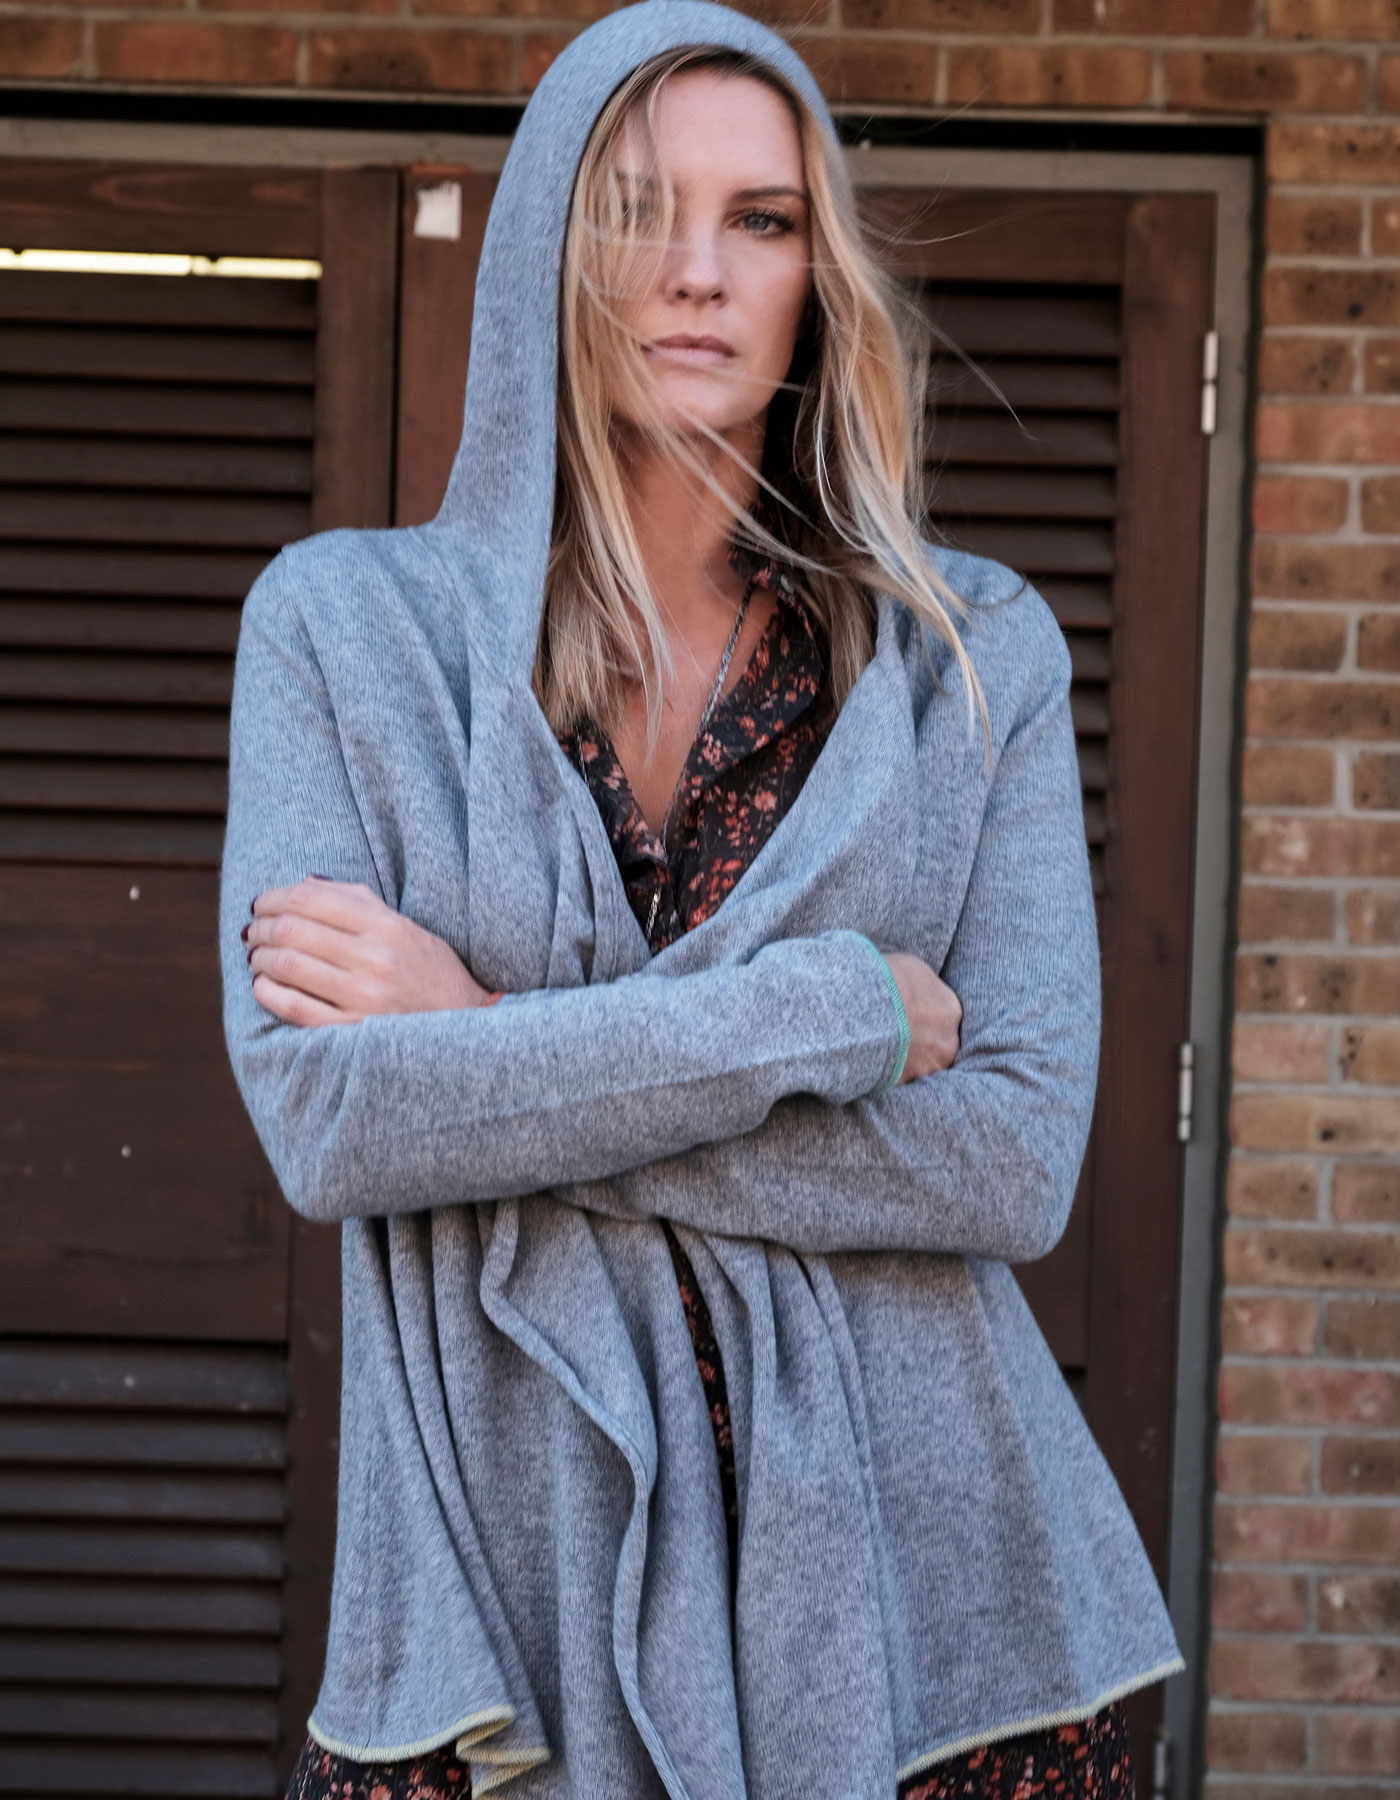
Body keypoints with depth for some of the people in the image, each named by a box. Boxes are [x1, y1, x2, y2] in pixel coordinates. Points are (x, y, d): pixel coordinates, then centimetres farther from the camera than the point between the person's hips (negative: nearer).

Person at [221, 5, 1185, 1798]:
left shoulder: (977, 654, 1)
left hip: (910, 1583, 1)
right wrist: (834, 1008, -15)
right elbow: (322, 1114, -12)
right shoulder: (344, 622, 0)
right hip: (506, 1589, 0)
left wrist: (497, 1051, -14)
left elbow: (1015, 1156, -9)